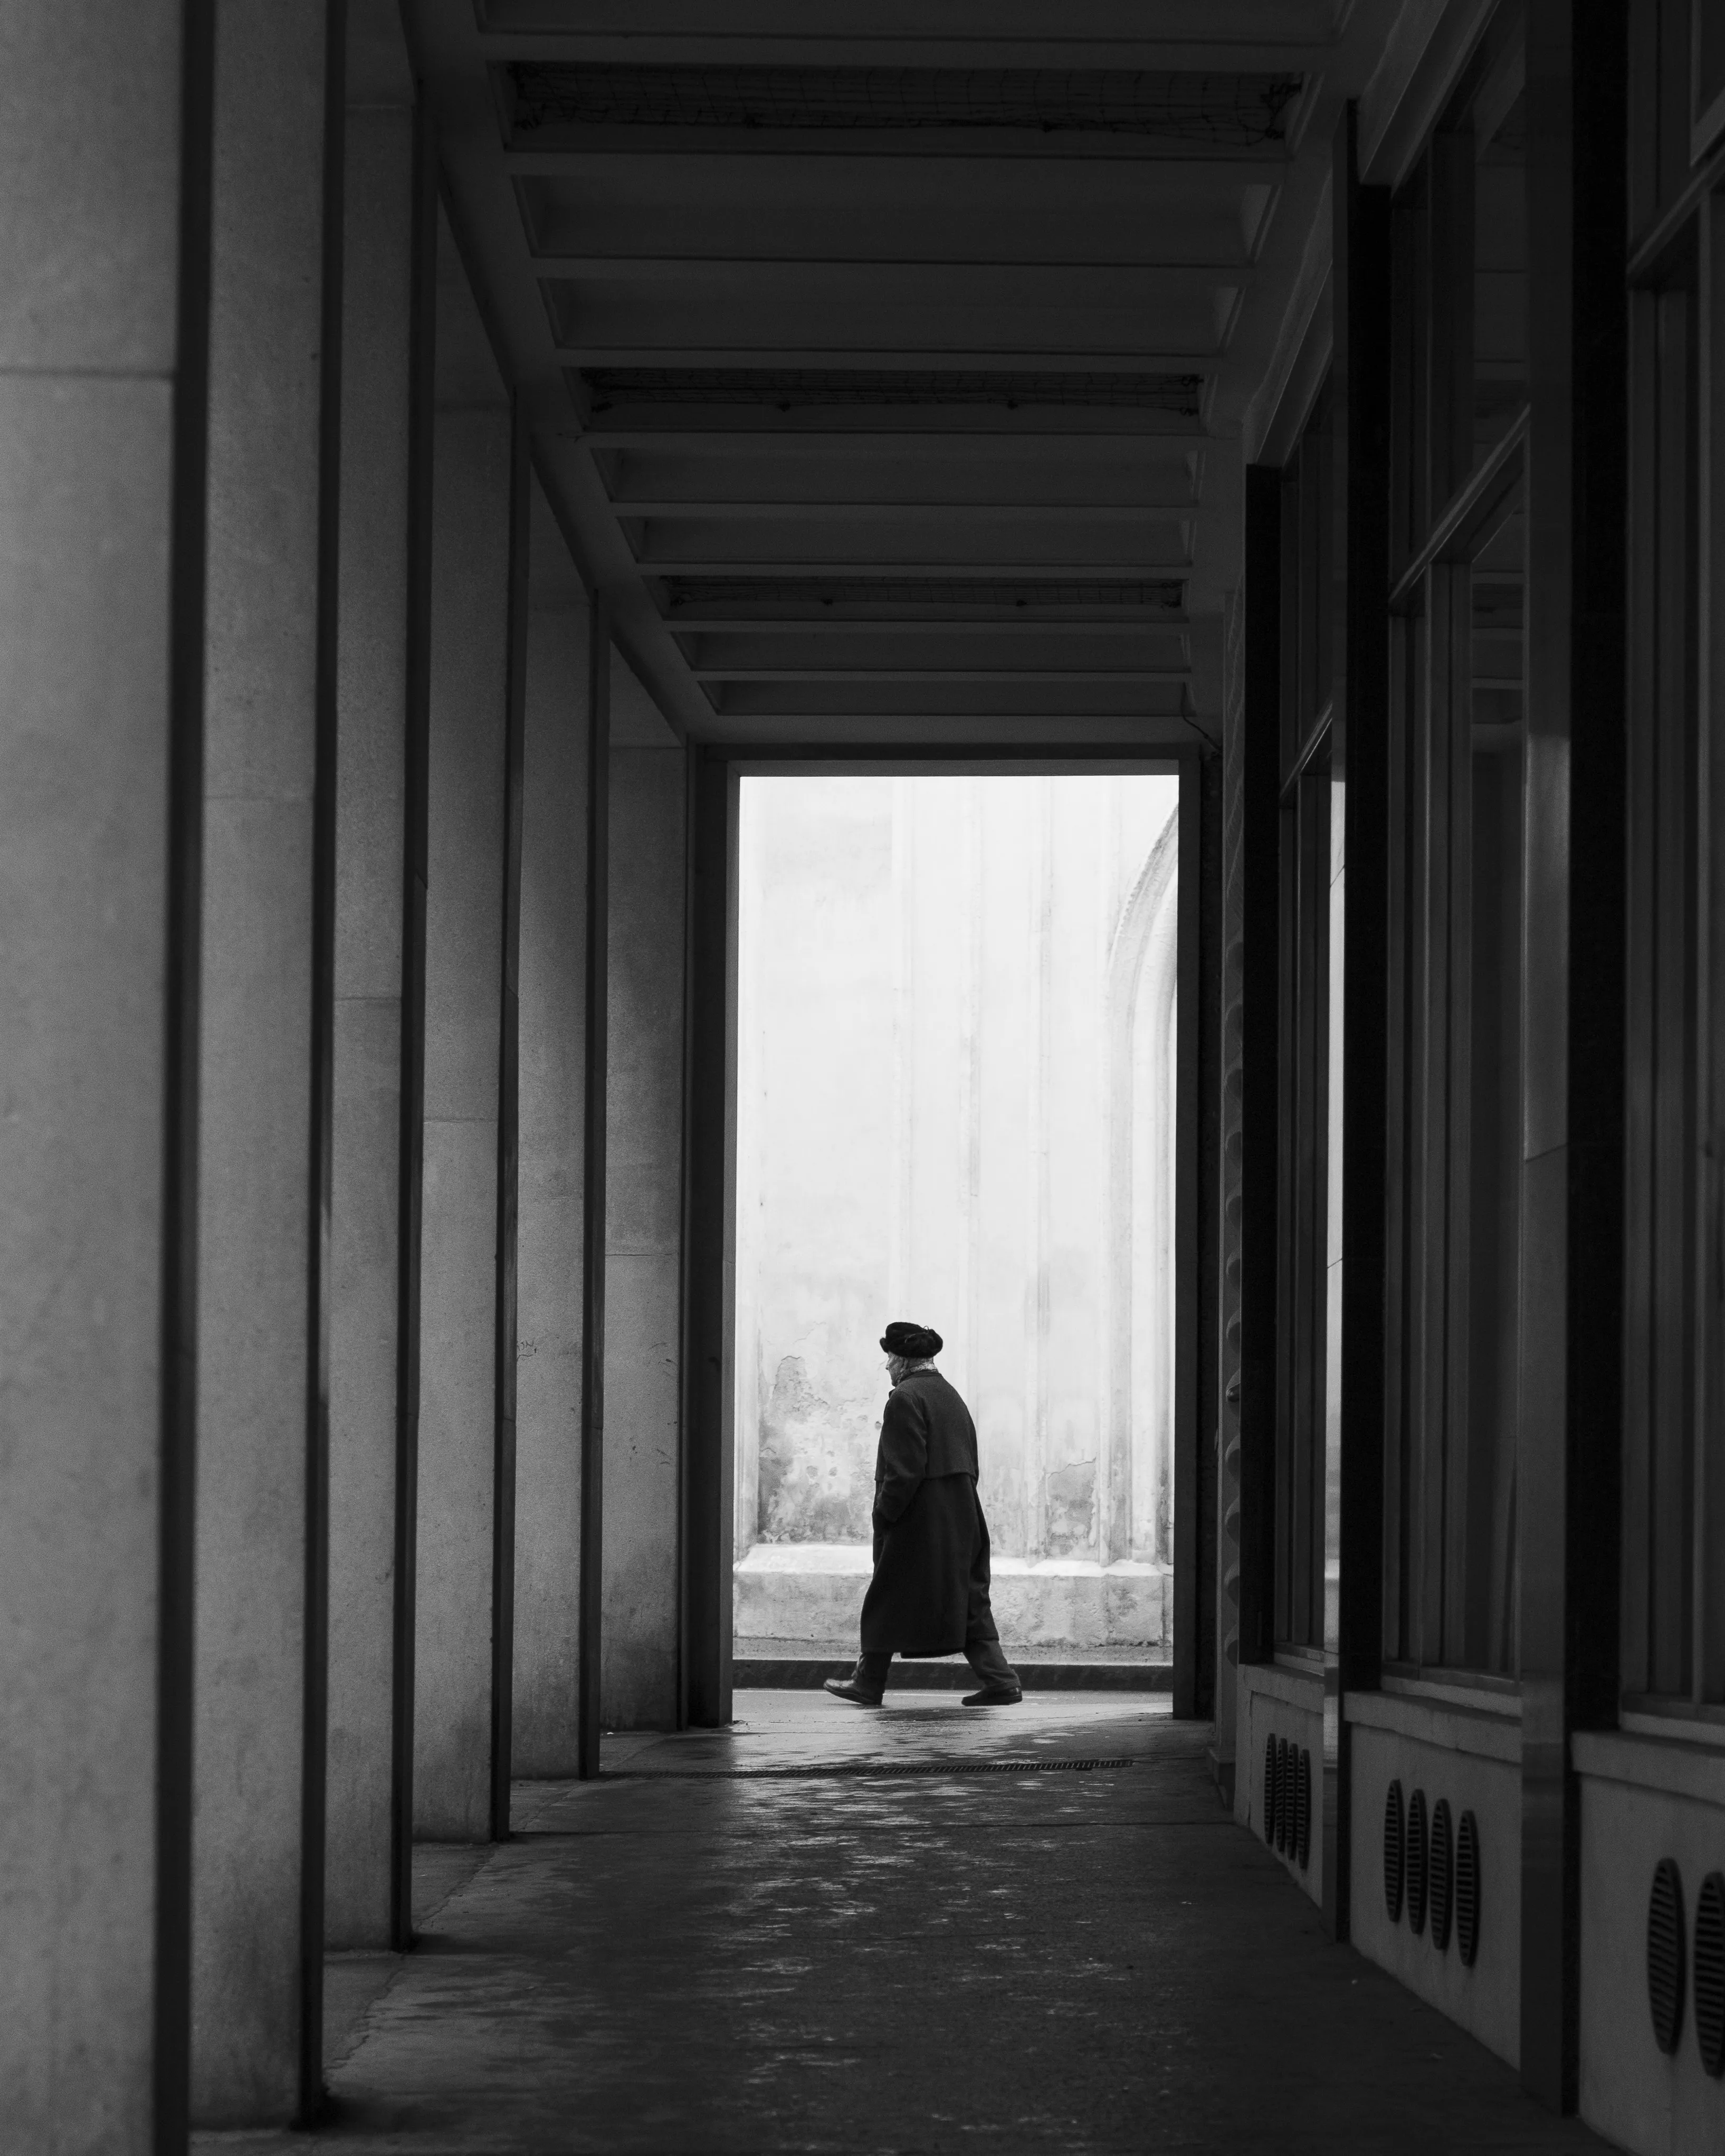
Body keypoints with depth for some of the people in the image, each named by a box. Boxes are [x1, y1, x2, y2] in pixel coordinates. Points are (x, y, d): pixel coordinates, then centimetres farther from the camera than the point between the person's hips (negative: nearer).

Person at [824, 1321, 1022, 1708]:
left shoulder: (906, 1399, -13)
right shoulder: (951, 1397, 13)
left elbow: (904, 1470, -20)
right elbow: (970, 1465, 15)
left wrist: (883, 1515, -14)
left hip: (918, 1521, -8)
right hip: (960, 1518, 8)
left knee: (888, 1601, 4)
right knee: (967, 1600, 8)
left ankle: (868, 1684, 13)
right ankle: (1000, 1680, -1)